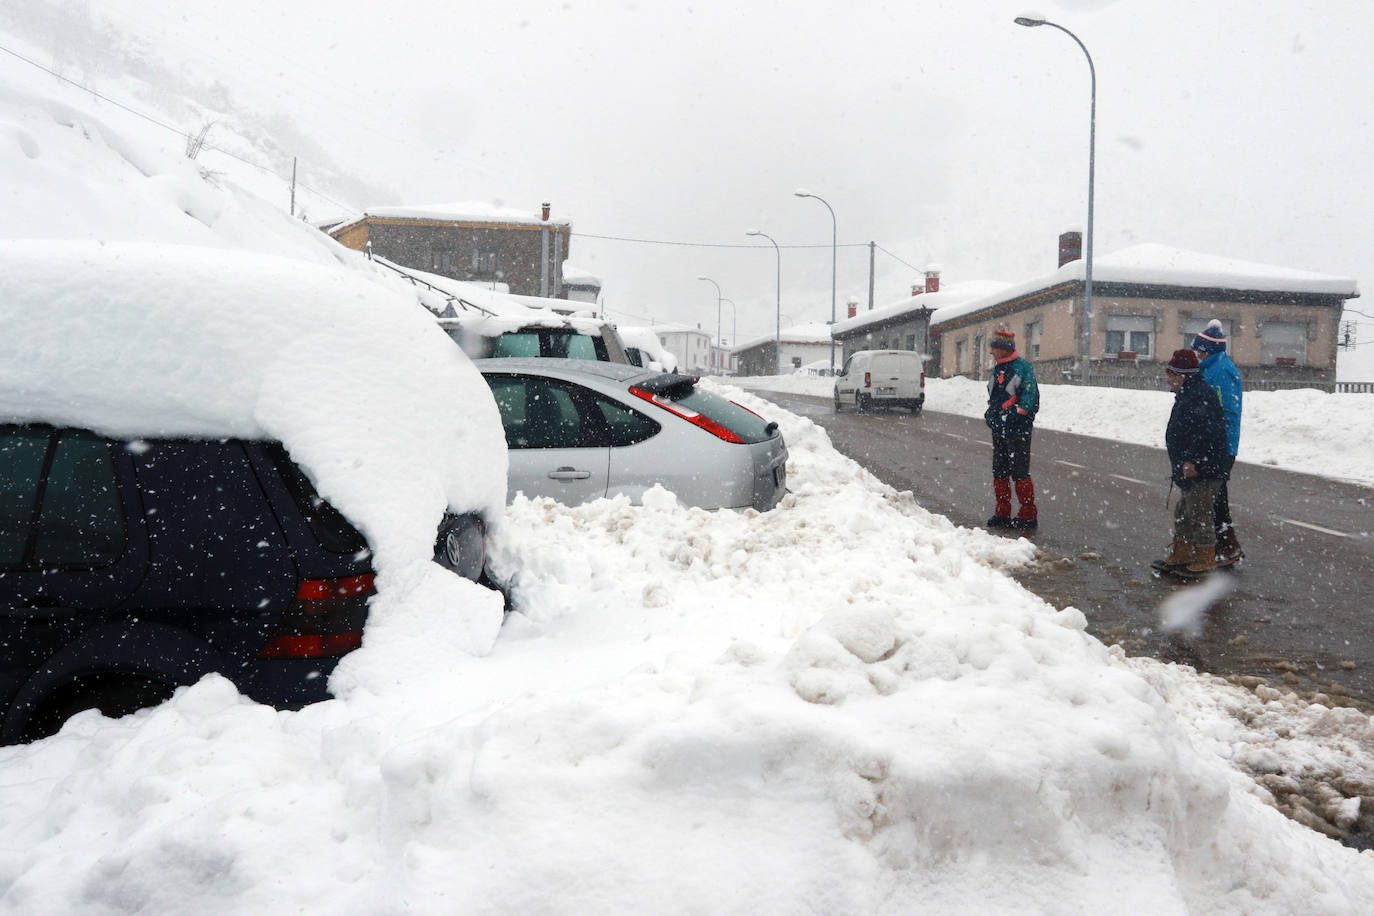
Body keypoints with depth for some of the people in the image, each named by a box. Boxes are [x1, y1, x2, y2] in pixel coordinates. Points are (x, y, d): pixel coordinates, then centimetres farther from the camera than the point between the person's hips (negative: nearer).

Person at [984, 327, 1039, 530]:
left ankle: (1028, 515, 2)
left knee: (1020, 473, -6)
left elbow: (1031, 396, -16)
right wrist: (990, 412, 9)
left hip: (1018, 430, -8)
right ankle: (1002, 513, 21)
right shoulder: (997, 369, 16)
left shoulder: (1022, 367, -10)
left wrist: (1015, 415, -22)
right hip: (999, 430, 8)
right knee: (999, 472, 11)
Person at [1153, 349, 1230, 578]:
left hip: (1203, 473, -11)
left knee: (1199, 515, -2)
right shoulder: (1187, 395, 15)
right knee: (1183, 513, 18)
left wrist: (1195, 463, -25)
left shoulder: (1200, 397, -20)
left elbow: (1207, 435, -28)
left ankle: (1205, 560, 9)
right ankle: (1180, 555, 29)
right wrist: (1179, 465, 21)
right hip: (1189, 472, 11)